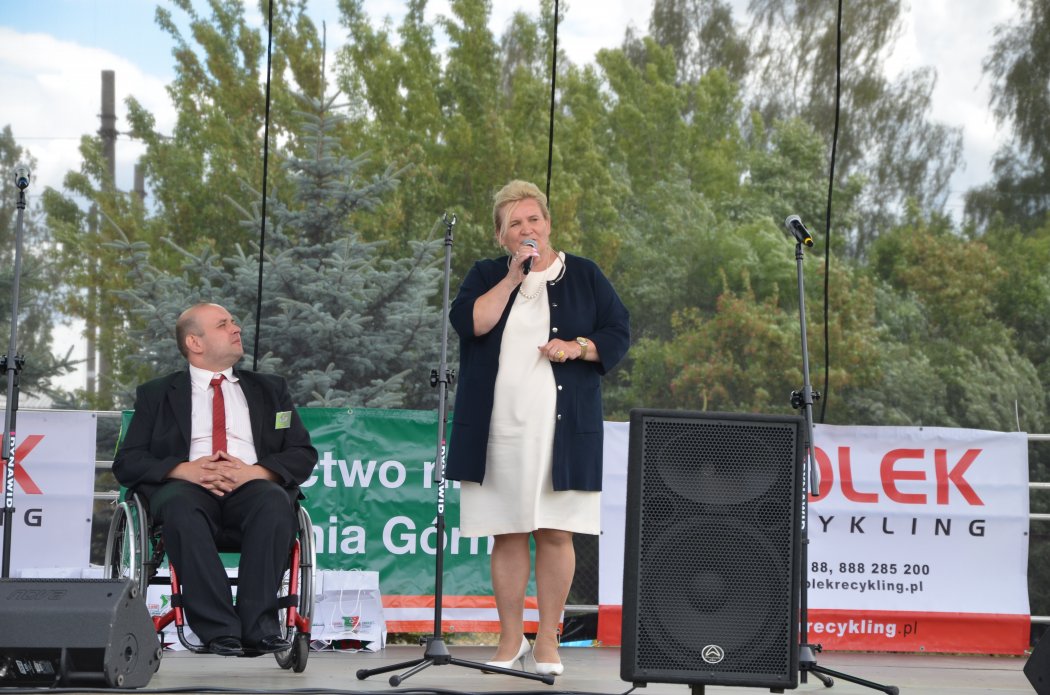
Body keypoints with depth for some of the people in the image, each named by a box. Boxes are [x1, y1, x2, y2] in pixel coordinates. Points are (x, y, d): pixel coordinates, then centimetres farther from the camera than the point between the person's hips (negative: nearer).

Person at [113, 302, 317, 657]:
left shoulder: (270, 389, 24)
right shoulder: (156, 394, 19)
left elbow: (303, 454, 13)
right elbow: (127, 463, 9)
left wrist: (255, 471, -8)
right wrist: (184, 470, -11)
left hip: (251, 485, 1)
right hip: (186, 485, -1)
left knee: (274, 503, -35)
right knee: (180, 507, -38)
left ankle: (257, 627, -37)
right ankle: (219, 629, -41)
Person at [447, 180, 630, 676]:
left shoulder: (584, 276, 9)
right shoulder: (486, 276, 11)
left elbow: (619, 335, 6)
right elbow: (467, 323, -7)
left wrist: (577, 347, -11)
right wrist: (512, 278, -11)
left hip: (560, 427, -1)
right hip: (498, 426, 1)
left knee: (555, 533, -2)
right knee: (507, 536, 3)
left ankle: (548, 640, 5)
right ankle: (511, 640, 12)